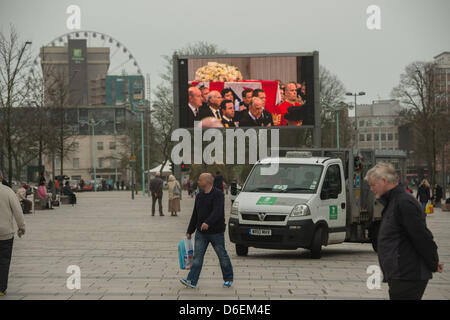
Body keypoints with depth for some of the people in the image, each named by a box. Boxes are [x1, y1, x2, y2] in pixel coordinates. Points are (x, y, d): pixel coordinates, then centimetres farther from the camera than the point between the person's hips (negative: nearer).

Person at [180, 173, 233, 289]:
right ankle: (192, 281, -7)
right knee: (197, 256, -2)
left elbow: (217, 211, -27)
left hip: (216, 232, -6)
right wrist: (189, 231, 16)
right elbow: (195, 215, 17)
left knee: (222, 255, 5)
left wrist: (208, 222, -44)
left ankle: (228, 279, 19)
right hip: (201, 232, 6)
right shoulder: (199, 196, 11)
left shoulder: (218, 195, -12)